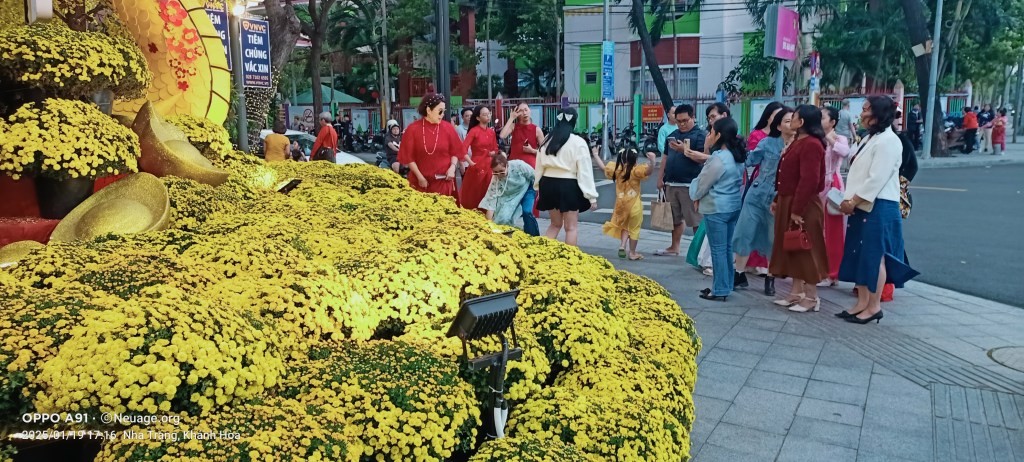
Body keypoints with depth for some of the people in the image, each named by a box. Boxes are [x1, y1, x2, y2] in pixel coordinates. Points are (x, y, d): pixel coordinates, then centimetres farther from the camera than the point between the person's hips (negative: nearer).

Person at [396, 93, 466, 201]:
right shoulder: (413, 129, -5)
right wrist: (420, 177, -7)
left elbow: (455, 152, 8)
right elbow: (408, 156, -2)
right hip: (420, 181, -1)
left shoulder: (448, 128, 0)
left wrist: (452, 167, -9)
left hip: (443, 180, 1)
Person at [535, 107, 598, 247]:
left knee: (555, 224, 21)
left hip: (548, 183, 6)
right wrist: (591, 195, -7)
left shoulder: (548, 140, 6)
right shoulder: (578, 142, -9)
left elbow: (540, 166, 11)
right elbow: (585, 170, -10)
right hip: (568, 185, -5)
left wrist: (538, 188, 20)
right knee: (571, 227, 6)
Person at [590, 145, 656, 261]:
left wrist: (595, 155, 22)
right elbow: (648, 171, -29)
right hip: (634, 205, -4)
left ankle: (622, 245, 4)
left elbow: (602, 167, 11)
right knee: (634, 228, 9)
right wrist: (652, 161, -41)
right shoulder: (636, 170, -14)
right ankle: (632, 253, 16)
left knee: (624, 226, 23)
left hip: (621, 203, 4)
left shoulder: (616, 169, 0)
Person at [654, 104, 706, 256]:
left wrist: (684, 150, -22)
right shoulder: (673, 135, 16)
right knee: (675, 218, 15)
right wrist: (660, 178, 14)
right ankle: (674, 247, 23)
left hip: (690, 185, -7)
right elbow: (665, 157, 20)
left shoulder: (700, 135, -4)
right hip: (671, 184, 7)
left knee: (696, 220, -3)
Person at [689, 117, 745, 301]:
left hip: (717, 209, -9)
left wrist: (696, 196, 9)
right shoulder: (737, 156, 7)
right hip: (734, 206, 9)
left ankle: (720, 290, 5)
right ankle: (725, 286, 23)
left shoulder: (718, 158, -20)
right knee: (727, 248, 15)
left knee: (718, 249, -1)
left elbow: (703, 183, -11)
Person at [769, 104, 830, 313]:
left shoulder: (812, 145, -18)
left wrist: (797, 209, -24)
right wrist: (777, 200, 17)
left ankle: (812, 297, 9)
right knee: (791, 249, 14)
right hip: (788, 203, 10)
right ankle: (797, 292, 23)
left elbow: (809, 180, -24)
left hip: (803, 206, -10)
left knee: (806, 251, -1)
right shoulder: (798, 142, 14)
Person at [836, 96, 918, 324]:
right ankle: (862, 303, 19)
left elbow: (876, 179, -20)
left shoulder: (888, 141, -13)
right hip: (862, 207, 9)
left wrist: (852, 201, -14)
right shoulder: (870, 138, 17)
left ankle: (874, 307, 6)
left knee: (874, 257, -2)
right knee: (860, 255, 11)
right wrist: (849, 200, 2)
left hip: (879, 208, -9)